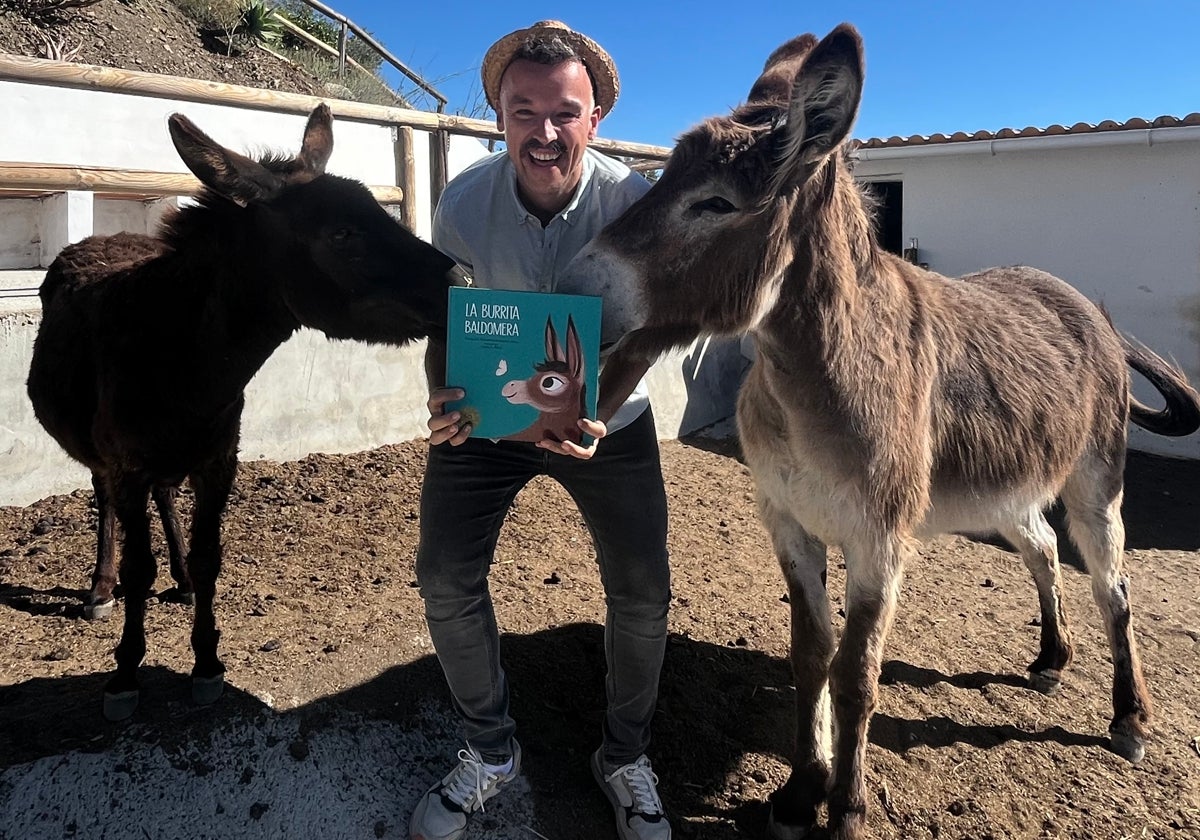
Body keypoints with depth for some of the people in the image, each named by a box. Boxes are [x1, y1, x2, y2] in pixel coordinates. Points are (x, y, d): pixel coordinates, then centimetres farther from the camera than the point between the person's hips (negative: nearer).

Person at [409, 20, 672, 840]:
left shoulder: (633, 200, -22)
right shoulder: (465, 200, -17)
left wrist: (595, 416, -42)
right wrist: (444, 399, -32)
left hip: (606, 420, -1)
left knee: (642, 593, -1)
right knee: (445, 579, -3)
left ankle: (626, 757, 27)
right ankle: (492, 750, 22)